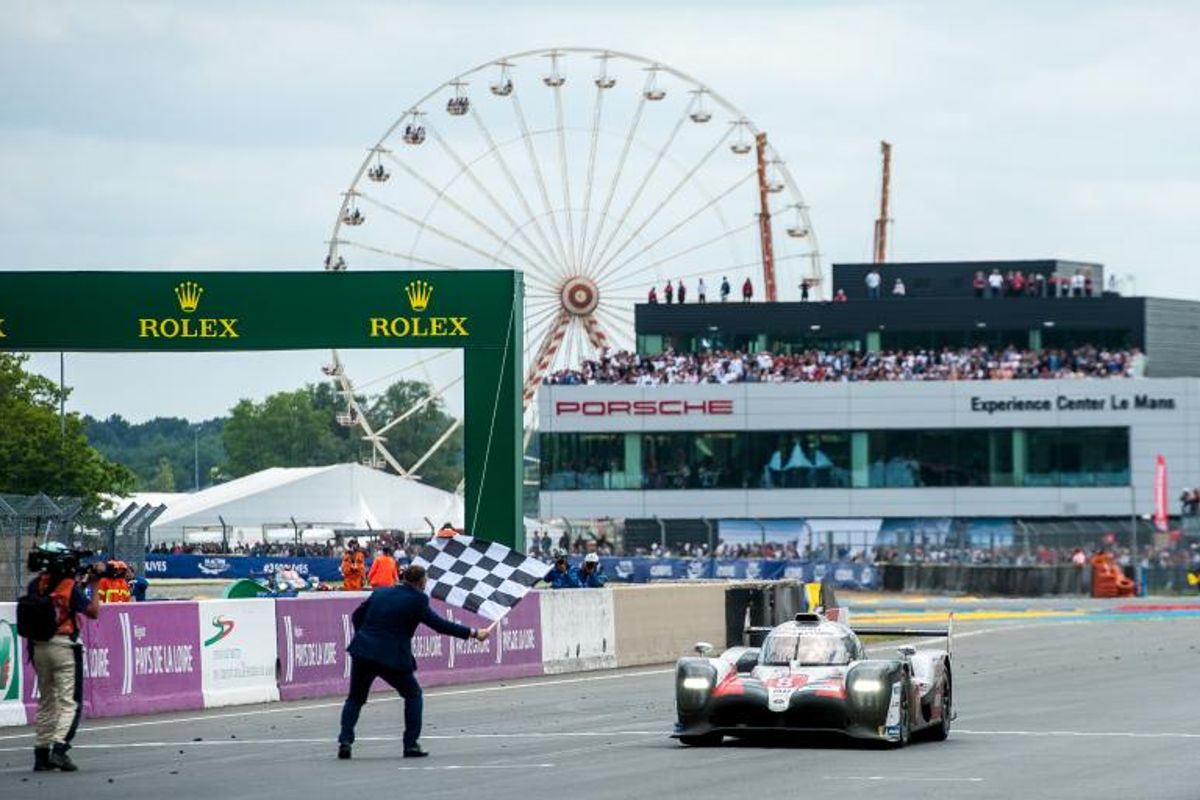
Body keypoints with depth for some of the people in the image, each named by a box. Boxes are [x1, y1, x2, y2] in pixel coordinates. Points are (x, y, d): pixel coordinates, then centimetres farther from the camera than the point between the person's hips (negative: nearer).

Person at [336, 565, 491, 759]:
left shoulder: (381, 593, 11)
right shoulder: (416, 600, -6)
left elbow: (357, 615, 17)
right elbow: (438, 624, -6)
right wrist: (473, 633, 0)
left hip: (363, 652, 4)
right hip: (392, 657, -4)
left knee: (355, 698, 18)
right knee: (413, 694, 16)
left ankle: (345, 741, 2)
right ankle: (411, 744, 9)